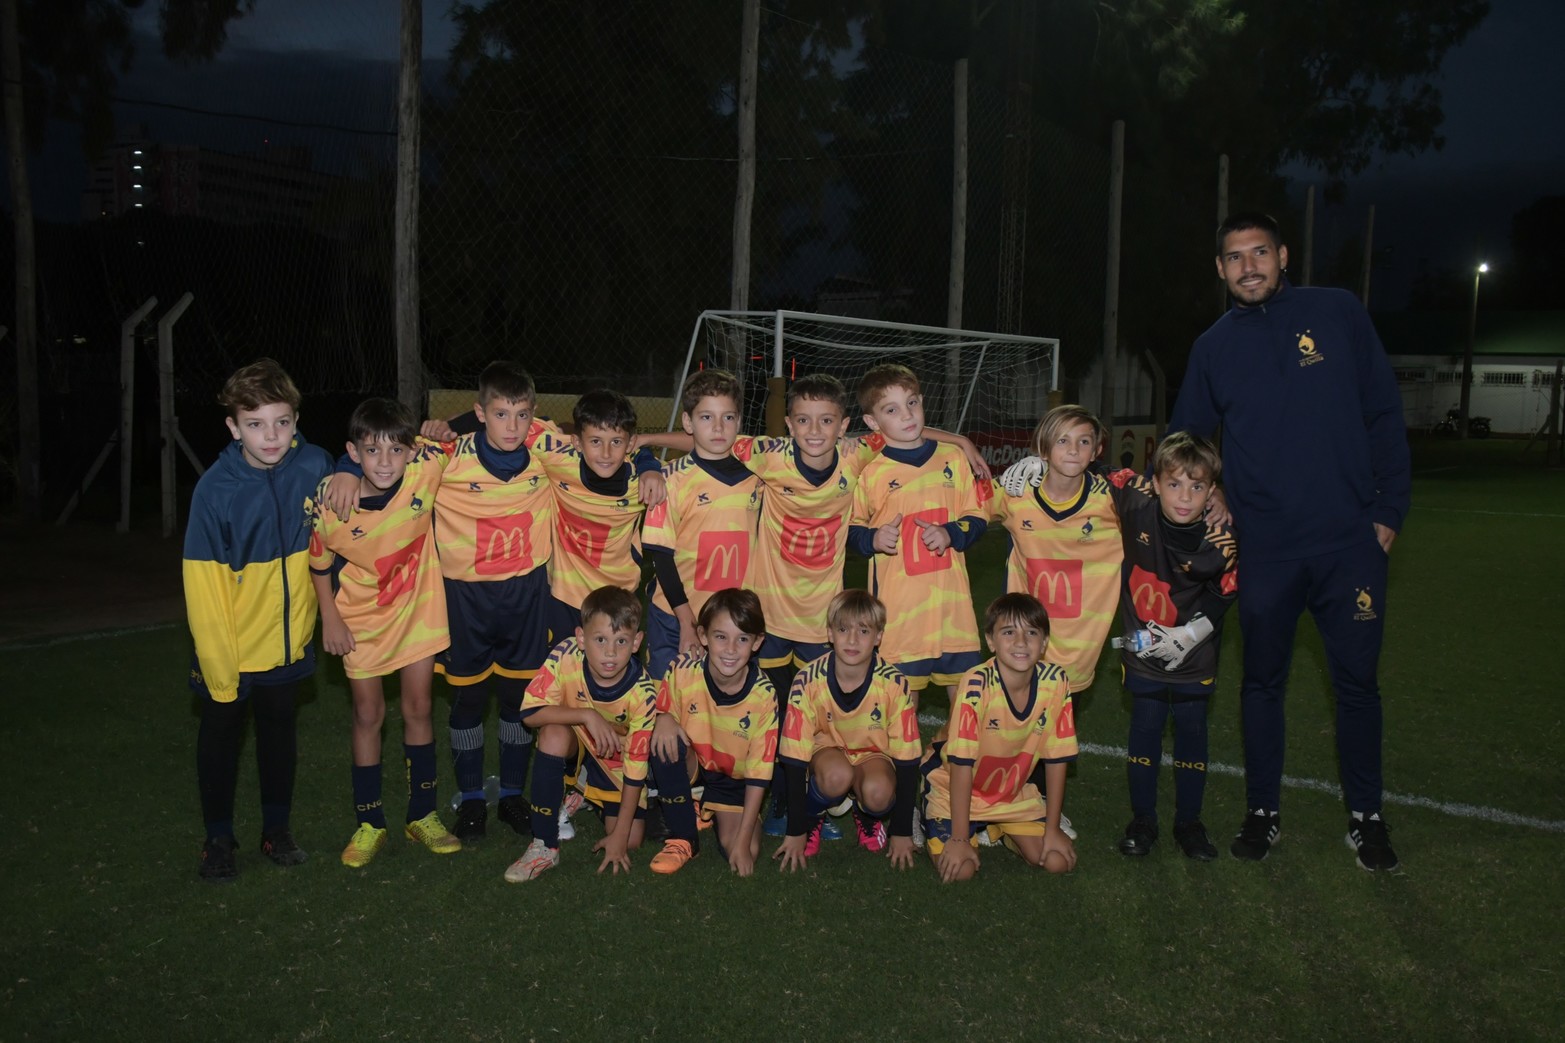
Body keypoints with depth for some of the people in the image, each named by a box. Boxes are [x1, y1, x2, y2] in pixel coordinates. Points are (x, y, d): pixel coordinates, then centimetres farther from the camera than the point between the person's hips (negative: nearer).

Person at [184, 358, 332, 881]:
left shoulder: (314, 467, -15)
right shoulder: (216, 489, -22)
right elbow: (204, 588, -19)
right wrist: (218, 668, -18)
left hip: (287, 635, 3)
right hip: (229, 644, -3)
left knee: (279, 731, 19)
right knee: (221, 732, 14)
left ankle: (277, 828, 37)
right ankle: (218, 838, 33)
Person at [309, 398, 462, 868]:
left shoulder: (426, 471, -23)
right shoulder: (332, 501, -23)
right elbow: (318, 562, -5)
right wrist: (330, 618, -5)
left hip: (417, 610, 1)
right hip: (361, 619, -1)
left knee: (419, 710, 11)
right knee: (368, 716, 9)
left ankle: (422, 816, 27)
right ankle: (369, 825, 24)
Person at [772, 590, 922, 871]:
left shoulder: (894, 684, -22)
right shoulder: (809, 680, -23)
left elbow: (907, 759, -14)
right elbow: (794, 758, -18)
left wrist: (902, 833, -12)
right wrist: (796, 832, -16)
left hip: (874, 753, 1)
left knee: (878, 793, -33)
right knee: (837, 776, -35)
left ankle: (867, 814, 5)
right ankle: (811, 816, 0)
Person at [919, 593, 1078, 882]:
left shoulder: (1056, 682, -18)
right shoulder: (976, 684, -30)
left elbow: (1056, 760, -7)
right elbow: (961, 765, -25)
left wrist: (1052, 830, -4)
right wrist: (959, 839, -23)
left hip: (1013, 790, 4)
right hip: (955, 788, -4)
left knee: (1059, 861, -6)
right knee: (960, 869, -19)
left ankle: (996, 829, 21)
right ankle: (935, 829, 14)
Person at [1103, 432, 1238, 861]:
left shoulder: (1220, 540, -20)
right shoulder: (1137, 508, -17)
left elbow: (1223, 593, -6)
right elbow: (1108, 478, 0)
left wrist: (1192, 632, -17)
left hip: (1193, 655, 0)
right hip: (1143, 652, 1)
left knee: (1192, 734, 11)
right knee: (1145, 732, 9)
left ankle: (1189, 823, 27)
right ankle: (1142, 821, 23)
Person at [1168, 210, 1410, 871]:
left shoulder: (1337, 314, 1)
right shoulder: (1214, 346, 7)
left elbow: (1384, 415, 2)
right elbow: (1183, 442, 16)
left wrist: (1388, 508, -2)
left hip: (1350, 542, -1)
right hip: (1265, 548, 2)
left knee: (1356, 681, 7)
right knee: (1262, 682, 10)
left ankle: (1365, 817, 24)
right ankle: (1263, 812, 25)